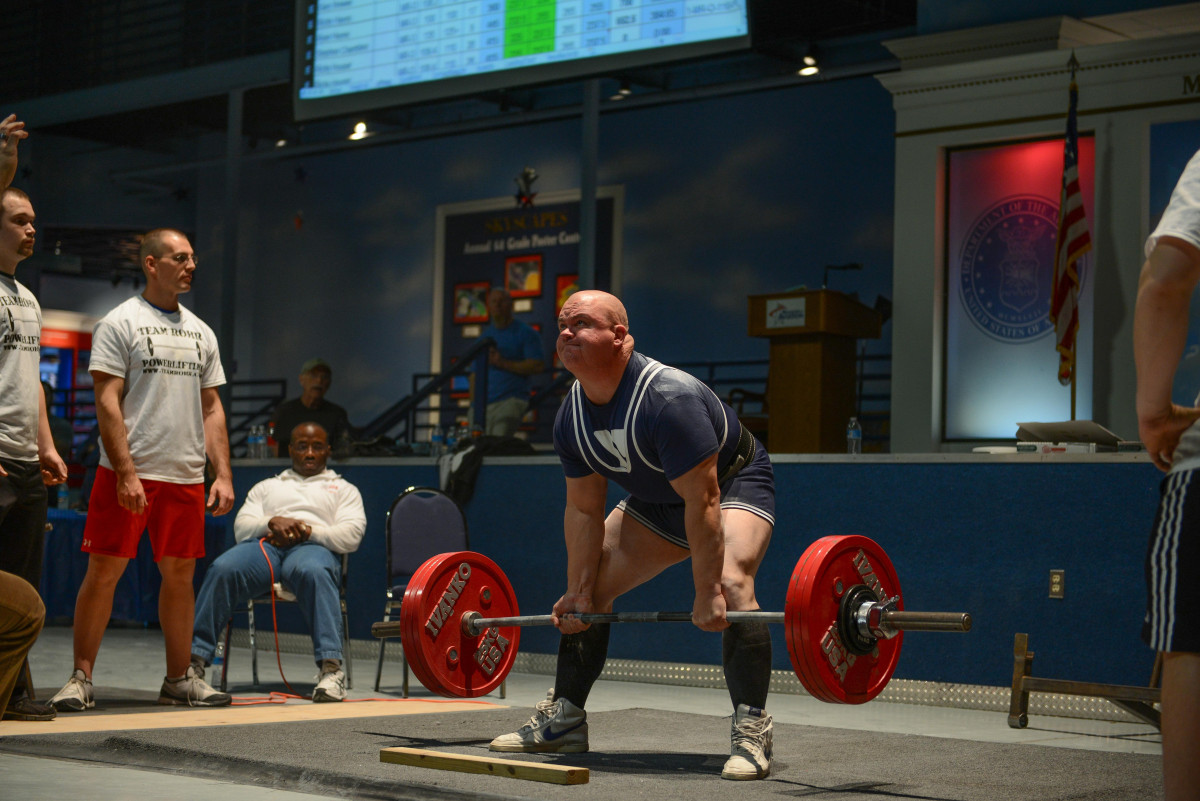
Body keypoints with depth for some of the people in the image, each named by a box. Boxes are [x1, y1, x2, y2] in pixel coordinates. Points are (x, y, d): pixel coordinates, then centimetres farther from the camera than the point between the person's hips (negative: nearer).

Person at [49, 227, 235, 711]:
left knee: (180, 573, 8)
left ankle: (180, 679, 17)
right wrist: (126, 472, -17)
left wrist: (223, 474, 6)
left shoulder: (201, 332, 15)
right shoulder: (121, 322, -3)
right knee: (103, 571, -4)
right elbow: (107, 402, -10)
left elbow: (211, 408, 15)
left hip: (185, 475, 6)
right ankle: (81, 679, 3)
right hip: (129, 473, -5)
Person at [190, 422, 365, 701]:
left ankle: (330, 668, -52)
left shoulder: (343, 489, 28)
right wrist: (272, 523, -4)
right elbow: (242, 528, 18)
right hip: (265, 544, 2)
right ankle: (194, 658, -38)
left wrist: (305, 529, -5)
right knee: (223, 569, -33)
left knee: (313, 572, -42)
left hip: (312, 546, -2)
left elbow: (351, 536, 9)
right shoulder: (266, 487, 34)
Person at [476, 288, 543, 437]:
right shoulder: (484, 336, 19)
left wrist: (503, 363, -12)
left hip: (511, 401, -6)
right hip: (484, 402, 6)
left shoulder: (525, 333, 3)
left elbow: (538, 366, -8)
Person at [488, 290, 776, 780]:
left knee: (730, 583, -32)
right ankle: (563, 720, 13)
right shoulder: (572, 417, -11)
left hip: (734, 484, -8)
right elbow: (584, 510, -3)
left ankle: (750, 733, -28)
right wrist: (578, 591, -5)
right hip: (657, 502, 8)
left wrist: (707, 595, -36)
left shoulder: (667, 399, -35)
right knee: (589, 590, 2)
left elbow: (702, 501, -36)